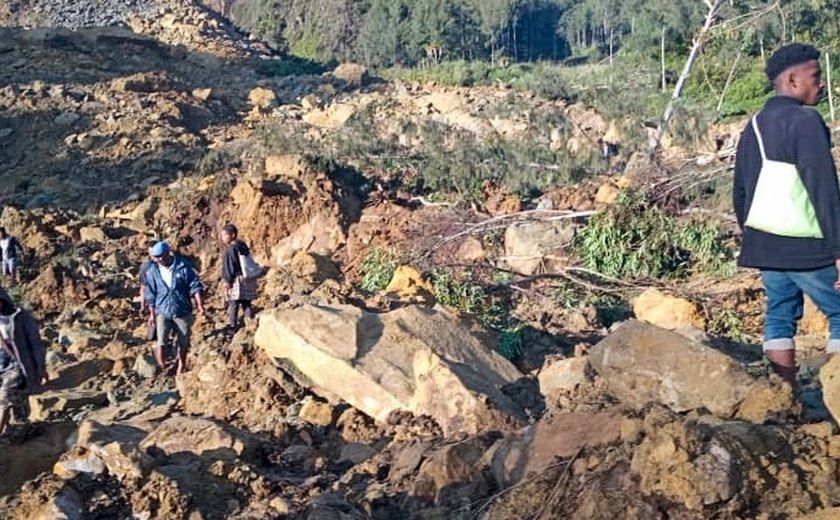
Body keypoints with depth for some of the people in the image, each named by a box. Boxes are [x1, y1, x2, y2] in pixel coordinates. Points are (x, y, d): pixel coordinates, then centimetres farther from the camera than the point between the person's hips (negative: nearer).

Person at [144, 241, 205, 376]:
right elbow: (151, 294, 5)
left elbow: (195, 286, -5)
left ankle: (181, 364, 34)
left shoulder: (183, 266, -10)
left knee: (183, 341, 11)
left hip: (182, 311, 0)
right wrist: (152, 314, 8)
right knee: (161, 341, -12)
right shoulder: (153, 271, -4)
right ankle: (161, 367, 4)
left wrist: (200, 304, -13)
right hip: (162, 311, 0)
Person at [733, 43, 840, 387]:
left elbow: (740, 192, 17)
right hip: (805, 246, -8)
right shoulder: (804, 120, -12)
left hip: (764, 242, 8)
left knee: (779, 316, 11)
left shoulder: (754, 126, 13)